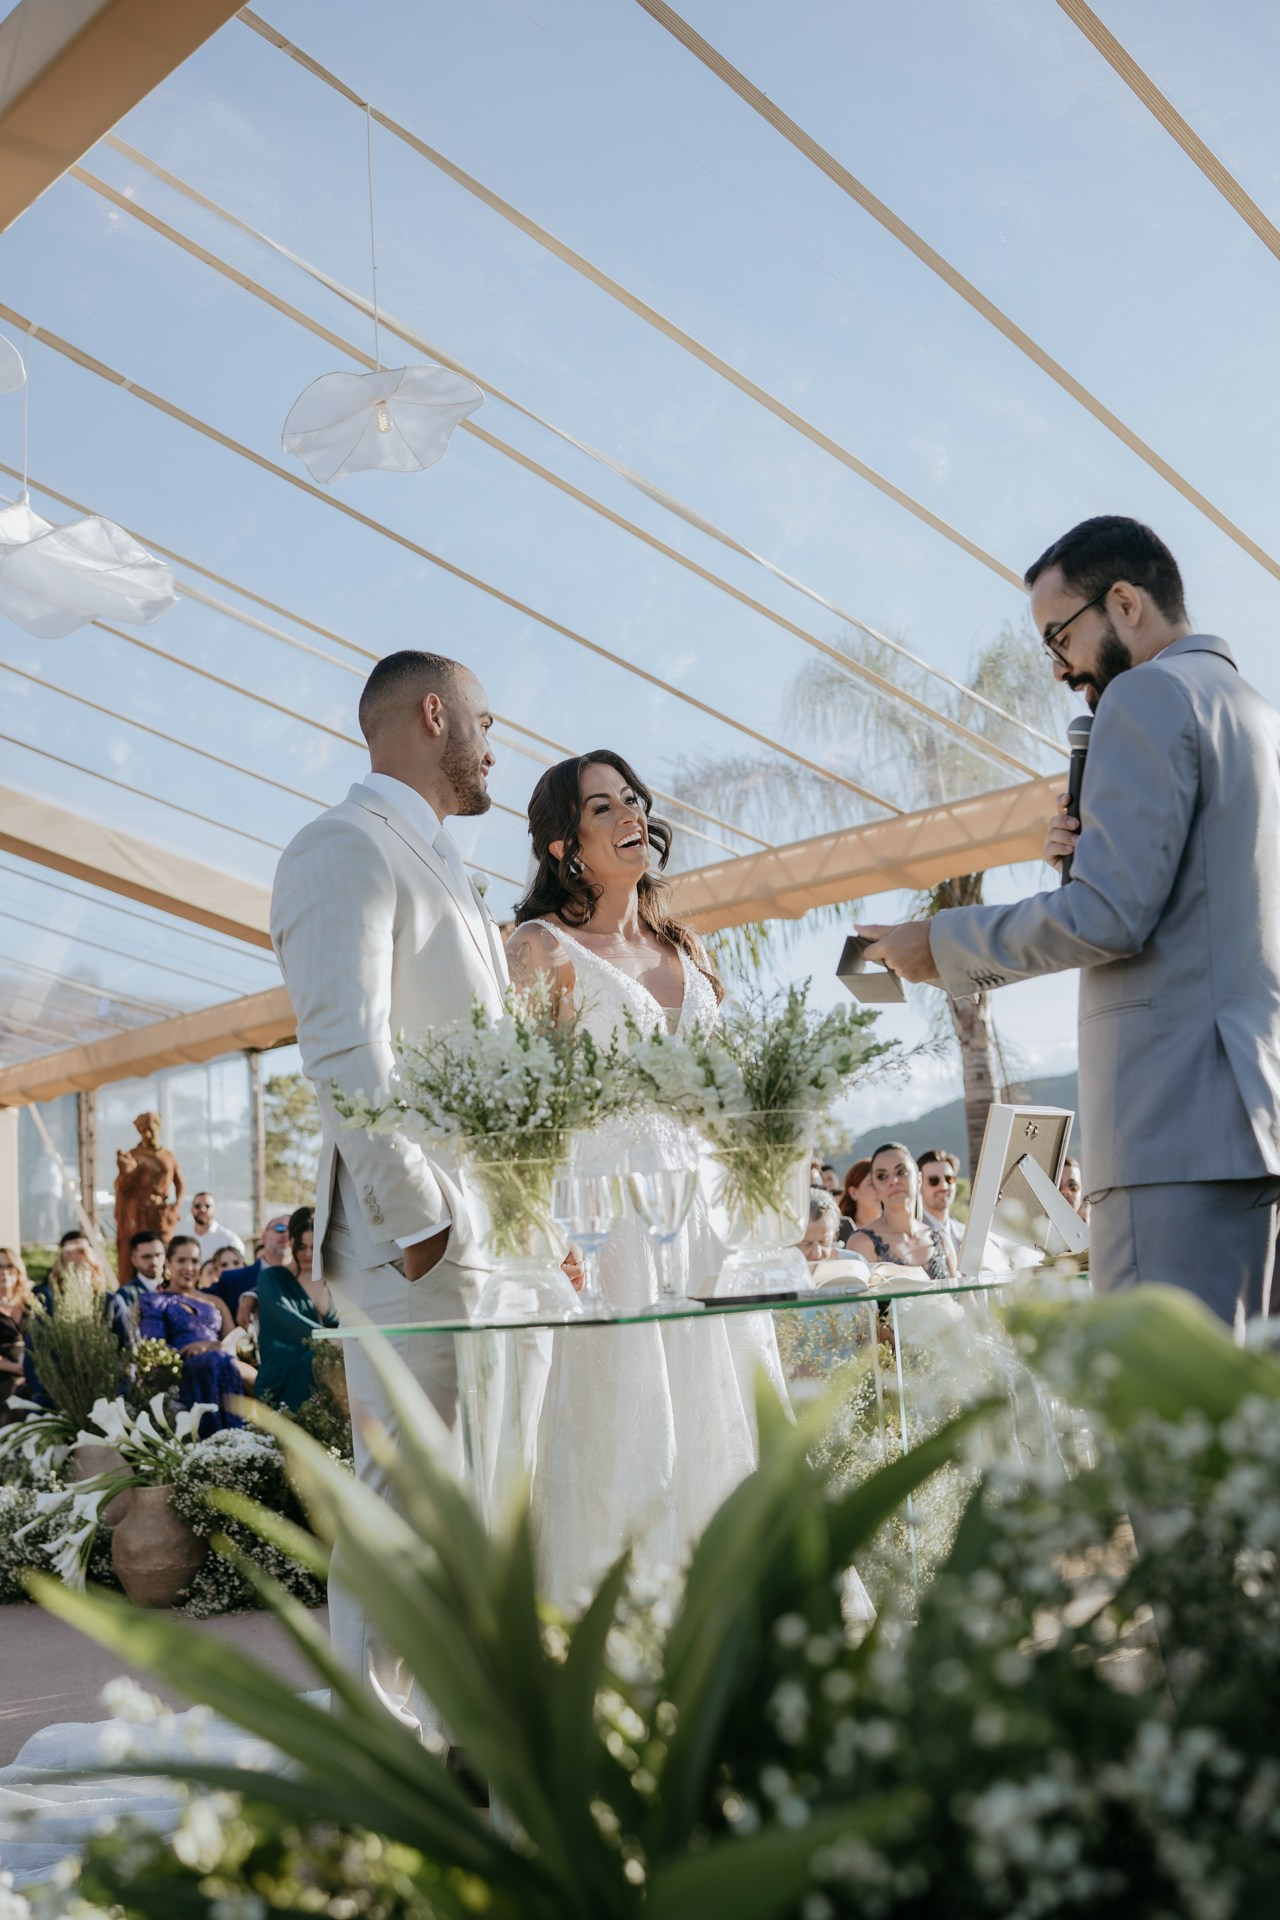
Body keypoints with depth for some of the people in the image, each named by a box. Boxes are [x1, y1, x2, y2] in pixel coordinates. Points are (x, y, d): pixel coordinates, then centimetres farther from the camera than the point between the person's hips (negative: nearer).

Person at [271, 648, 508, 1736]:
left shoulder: (437, 864, 24)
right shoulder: (346, 848, -8)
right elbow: (345, 1054, -19)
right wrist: (417, 1224, -19)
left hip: (488, 1238, 9)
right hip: (418, 1247, -9)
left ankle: (456, 1730, 24)